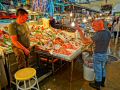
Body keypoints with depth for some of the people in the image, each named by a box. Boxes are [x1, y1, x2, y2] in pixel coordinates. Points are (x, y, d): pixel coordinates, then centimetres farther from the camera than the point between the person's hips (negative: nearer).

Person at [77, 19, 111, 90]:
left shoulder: (98, 35, -29)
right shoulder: (108, 32, -4)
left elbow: (85, 41, -31)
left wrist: (80, 31, -27)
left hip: (98, 55, -8)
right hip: (105, 54, 8)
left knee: (98, 70, 10)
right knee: (103, 69, 23)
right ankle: (102, 82, 43)